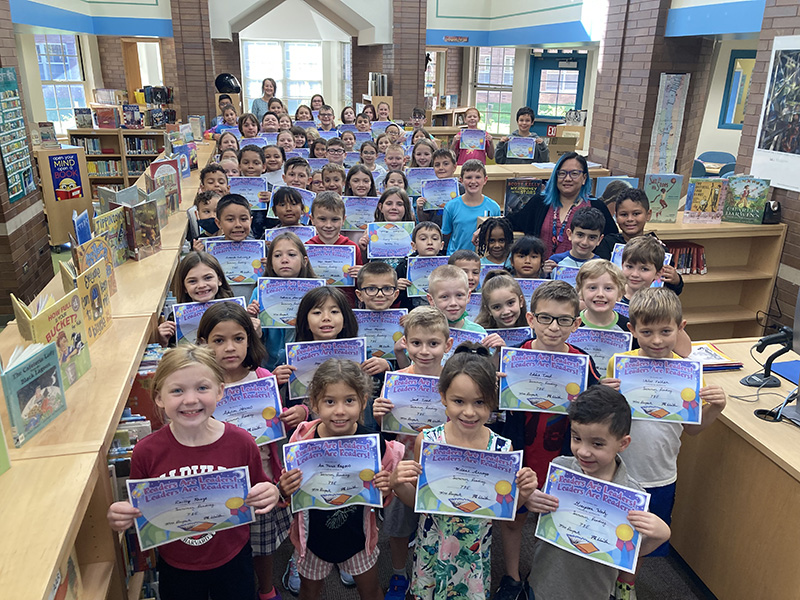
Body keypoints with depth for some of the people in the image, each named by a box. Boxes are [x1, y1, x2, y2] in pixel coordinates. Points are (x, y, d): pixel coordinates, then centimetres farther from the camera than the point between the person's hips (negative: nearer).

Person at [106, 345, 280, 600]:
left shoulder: (241, 442, -18)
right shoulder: (146, 452, -16)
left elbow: (258, 501, -4)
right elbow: (139, 511, -1)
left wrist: (270, 495, -25)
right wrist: (122, 517, -22)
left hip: (232, 562, 0)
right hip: (175, 568, 1)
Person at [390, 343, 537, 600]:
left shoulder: (503, 449, -17)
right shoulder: (427, 441, -17)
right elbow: (415, 501, -4)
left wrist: (521, 494, -22)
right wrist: (398, 484, -24)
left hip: (476, 550, 0)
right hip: (433, 547, 0)